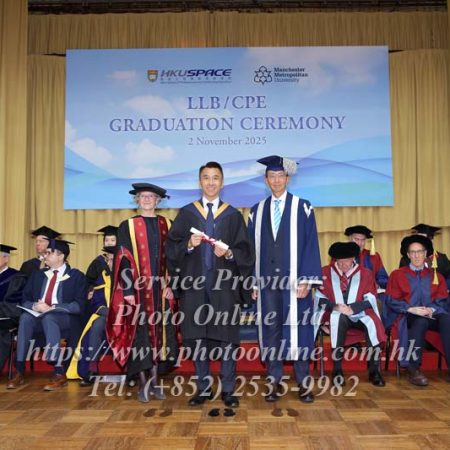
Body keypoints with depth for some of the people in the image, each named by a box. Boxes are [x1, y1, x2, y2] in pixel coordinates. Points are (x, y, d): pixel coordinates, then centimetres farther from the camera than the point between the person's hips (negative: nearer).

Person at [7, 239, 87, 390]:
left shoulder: (76, 276, 1)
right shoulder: (38, 275, 16)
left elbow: (79, 305, -9)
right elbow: (25, 300, 13)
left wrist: (52, 308, -18)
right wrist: (34, 306, -11)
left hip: (65, 318, -4)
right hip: (39, 316, 4)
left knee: (48, 317, -36)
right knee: (25, 317, -29)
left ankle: (59, 372, -36)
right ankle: (19, 371, -29)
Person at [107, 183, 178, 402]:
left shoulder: (166, 225, 9)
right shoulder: (127, 226, 2)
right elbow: (124, 261, -4)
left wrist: (170, 285, -1)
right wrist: (128, 291, -11)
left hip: (160, 289, 3)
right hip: (137, 289, -2)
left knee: (158, 333, 7)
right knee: (139, 334, 1)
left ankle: (155, 380, 18)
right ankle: (142, 383, 12)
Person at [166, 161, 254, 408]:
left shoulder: (233, 215, 7)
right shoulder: (186, 213, 8)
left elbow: (245, 251, 4)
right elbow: (171, 247, 3)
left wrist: (229, 253, -15)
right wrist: (189, 245, -15)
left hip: (224, 286, -1)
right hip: (194, 285, 1)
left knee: (226, 339, 2)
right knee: (197, 338, 6)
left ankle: (228, 389, 16)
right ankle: (203, 388, 21)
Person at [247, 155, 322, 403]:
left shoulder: (302, 207, 1)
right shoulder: (257, 211, 10)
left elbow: (310, 244, -3)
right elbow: (252, 248, 10)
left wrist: (307, 280, -11)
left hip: (294, 280, -2)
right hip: (267, 280, 3)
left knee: (298, 328, 2)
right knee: (270, 329, 6)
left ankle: (303, 382, 15)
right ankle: (274, 381, 18)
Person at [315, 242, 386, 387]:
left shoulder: (365, 273, 8)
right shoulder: (325, 272, 6)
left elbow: (370, 299, -1)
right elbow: (319, 298, 1)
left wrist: (352, 308, -18)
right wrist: (335, 306, -18)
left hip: (359, 315, 1)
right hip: (335, 316, -1)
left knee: (373, 322, -31)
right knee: (338, 317, -36)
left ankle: (374, 370, -19)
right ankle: (337, 370, -30)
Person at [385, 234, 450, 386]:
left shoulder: (436, 276, 18)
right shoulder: (397, 275, 11)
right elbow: (391, 301, 1)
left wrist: (432, 310, -14)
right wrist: (411, 309, -15)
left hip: (432, 316, 2)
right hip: (406, 316, -2)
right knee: (421, 321, -38)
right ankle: (413, 369, -35)